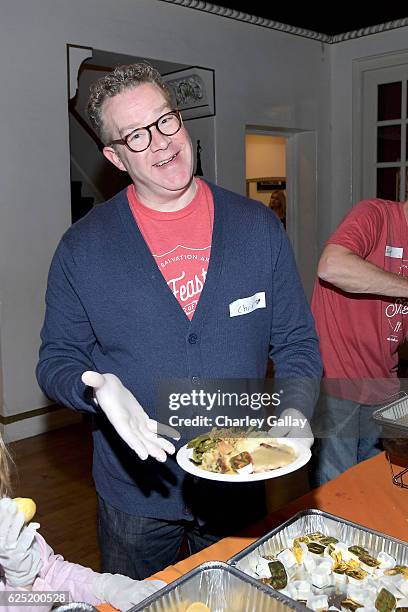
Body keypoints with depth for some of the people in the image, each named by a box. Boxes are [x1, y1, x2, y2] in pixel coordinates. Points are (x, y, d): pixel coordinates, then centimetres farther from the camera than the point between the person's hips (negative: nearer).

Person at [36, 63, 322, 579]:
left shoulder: (259, 228, -4)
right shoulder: (81, 247, -8)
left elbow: (296, 341, 0)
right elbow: (57, 360, -3)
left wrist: (295, 410, -18)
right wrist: (97, 386, -25)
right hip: (136, 494, -1)